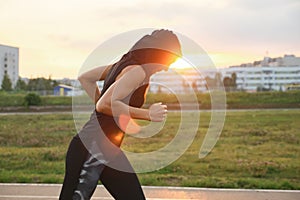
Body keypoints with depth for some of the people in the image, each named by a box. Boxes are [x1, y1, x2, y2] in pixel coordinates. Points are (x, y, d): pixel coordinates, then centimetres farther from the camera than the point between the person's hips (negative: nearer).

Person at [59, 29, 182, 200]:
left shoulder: (124, 65, 12)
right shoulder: (138, 71, -15)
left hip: (110, 150, 10)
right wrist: (148, 114, -20)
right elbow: (105, 104, -26)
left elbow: (85, 78, 21)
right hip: (93, 149, -10)